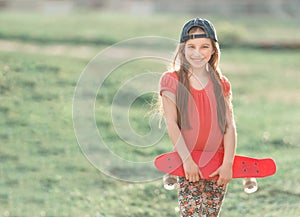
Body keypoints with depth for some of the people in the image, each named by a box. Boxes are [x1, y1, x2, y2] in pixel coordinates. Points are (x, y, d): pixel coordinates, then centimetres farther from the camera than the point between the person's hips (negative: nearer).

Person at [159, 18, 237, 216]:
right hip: (188, 163, -3)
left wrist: (228, 163, -11)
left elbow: (230, 126, 2)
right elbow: (171, 123, -6)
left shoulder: (221, 84, 9)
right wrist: (187, 160, -14)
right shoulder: (172, 80, 1)